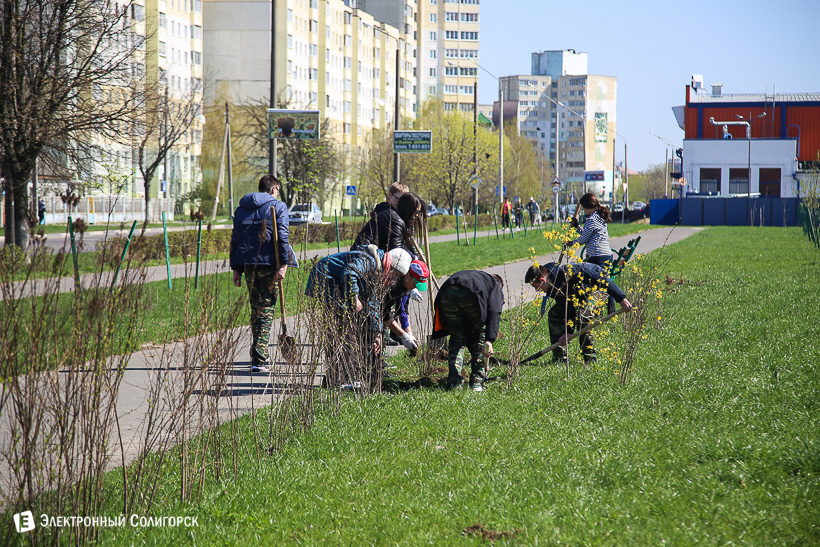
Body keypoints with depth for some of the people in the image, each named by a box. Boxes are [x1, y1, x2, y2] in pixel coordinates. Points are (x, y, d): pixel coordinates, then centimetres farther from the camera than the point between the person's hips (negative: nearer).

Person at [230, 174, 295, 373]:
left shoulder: (242, 208, 14)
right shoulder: (278, 206, -1)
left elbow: (235, 239, 13)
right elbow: (282, 237, -11)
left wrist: (236, 268, 15)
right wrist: (284, 264, -12)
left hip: (248, 265, 5)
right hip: (268, 264, -5)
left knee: (256, 308, 16)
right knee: (266, 310, -3)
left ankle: (262, 357, 23)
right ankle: (259, 359, -14)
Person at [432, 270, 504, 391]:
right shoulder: (496, 286, 31)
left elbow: (466, 326, 46)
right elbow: (494, 312, 7)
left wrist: (474, 351, 49)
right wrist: (489, 340, -4)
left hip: (446, 293, 4)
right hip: (470, 294, -4)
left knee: (457, 337, 21)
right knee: (480, 332, 20)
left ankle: (454, 381, 5)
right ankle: (477, 381, 15)